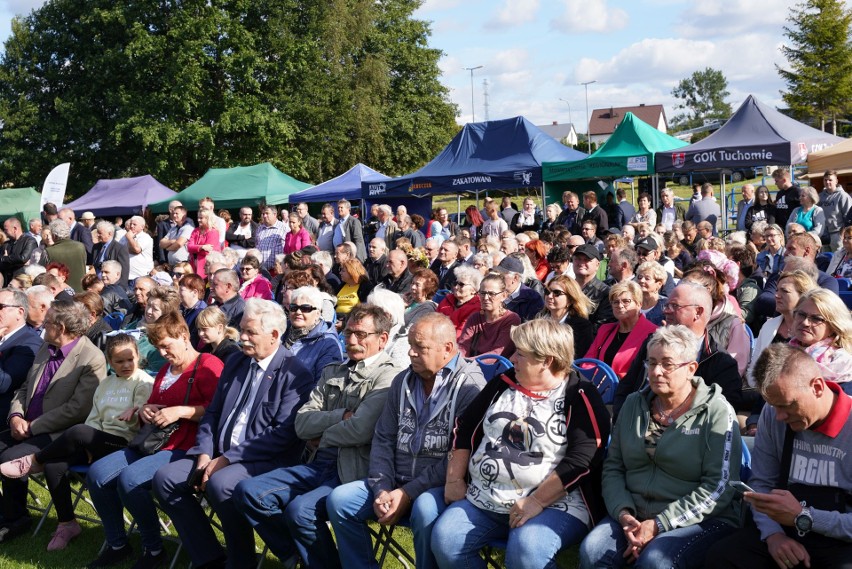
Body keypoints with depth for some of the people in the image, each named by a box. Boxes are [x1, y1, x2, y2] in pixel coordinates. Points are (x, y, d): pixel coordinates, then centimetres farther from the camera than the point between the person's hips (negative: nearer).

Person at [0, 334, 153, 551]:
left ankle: (34, 461, -7)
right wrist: (89, 446, -1)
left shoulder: (144, 382, 0)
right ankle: (66, 523, -2)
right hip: (99, 442, 7)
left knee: (78, 431, -32)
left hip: (125, 444, -7)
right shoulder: (105, 384, 21)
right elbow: (93, 419, 15)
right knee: (53, 466, -16)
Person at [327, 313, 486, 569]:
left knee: (425, 510, -36)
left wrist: (408, 493, -18)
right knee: (339, 499, -10)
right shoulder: (403, 381, 12)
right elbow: (383, 439, 11)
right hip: (396, 481, 6)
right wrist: (382, 488, -6)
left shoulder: (469, 385, -10)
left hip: (440, 485, -6)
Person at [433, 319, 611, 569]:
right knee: (444, 540, -16)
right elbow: (465, 429, 18)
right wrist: (454, 479, 9)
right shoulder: (503, 384, 14)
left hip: (554, 505, -6)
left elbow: (581, 460, -15)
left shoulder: (580, 396, -5)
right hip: (482, 500, 6)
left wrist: (536, 502, -19)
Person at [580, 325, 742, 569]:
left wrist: (659, 524, -16)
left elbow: (719, 487, -11)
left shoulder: (716, 411, -4)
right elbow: (613, 467, 11)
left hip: (700, 522, -3)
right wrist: (624, 514, -9)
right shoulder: (634, 404, 12)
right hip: (634, 517, 4)